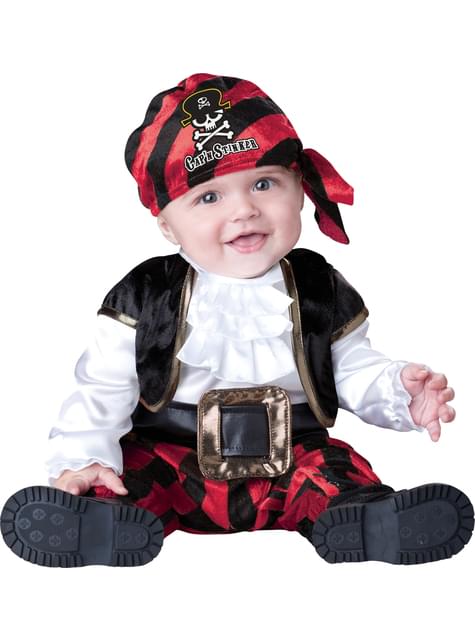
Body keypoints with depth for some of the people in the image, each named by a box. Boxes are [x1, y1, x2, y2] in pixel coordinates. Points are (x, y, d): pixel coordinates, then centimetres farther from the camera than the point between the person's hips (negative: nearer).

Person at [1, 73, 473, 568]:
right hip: (171, 459, -1)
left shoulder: (322, 291, 2)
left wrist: (398, 391, -11)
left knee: (335, 472, -25)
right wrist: (82, 458, -15)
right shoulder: (144, 298, -3)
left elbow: (354, 371, 9)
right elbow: (103, 389, 0)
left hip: (291, 459, 1)